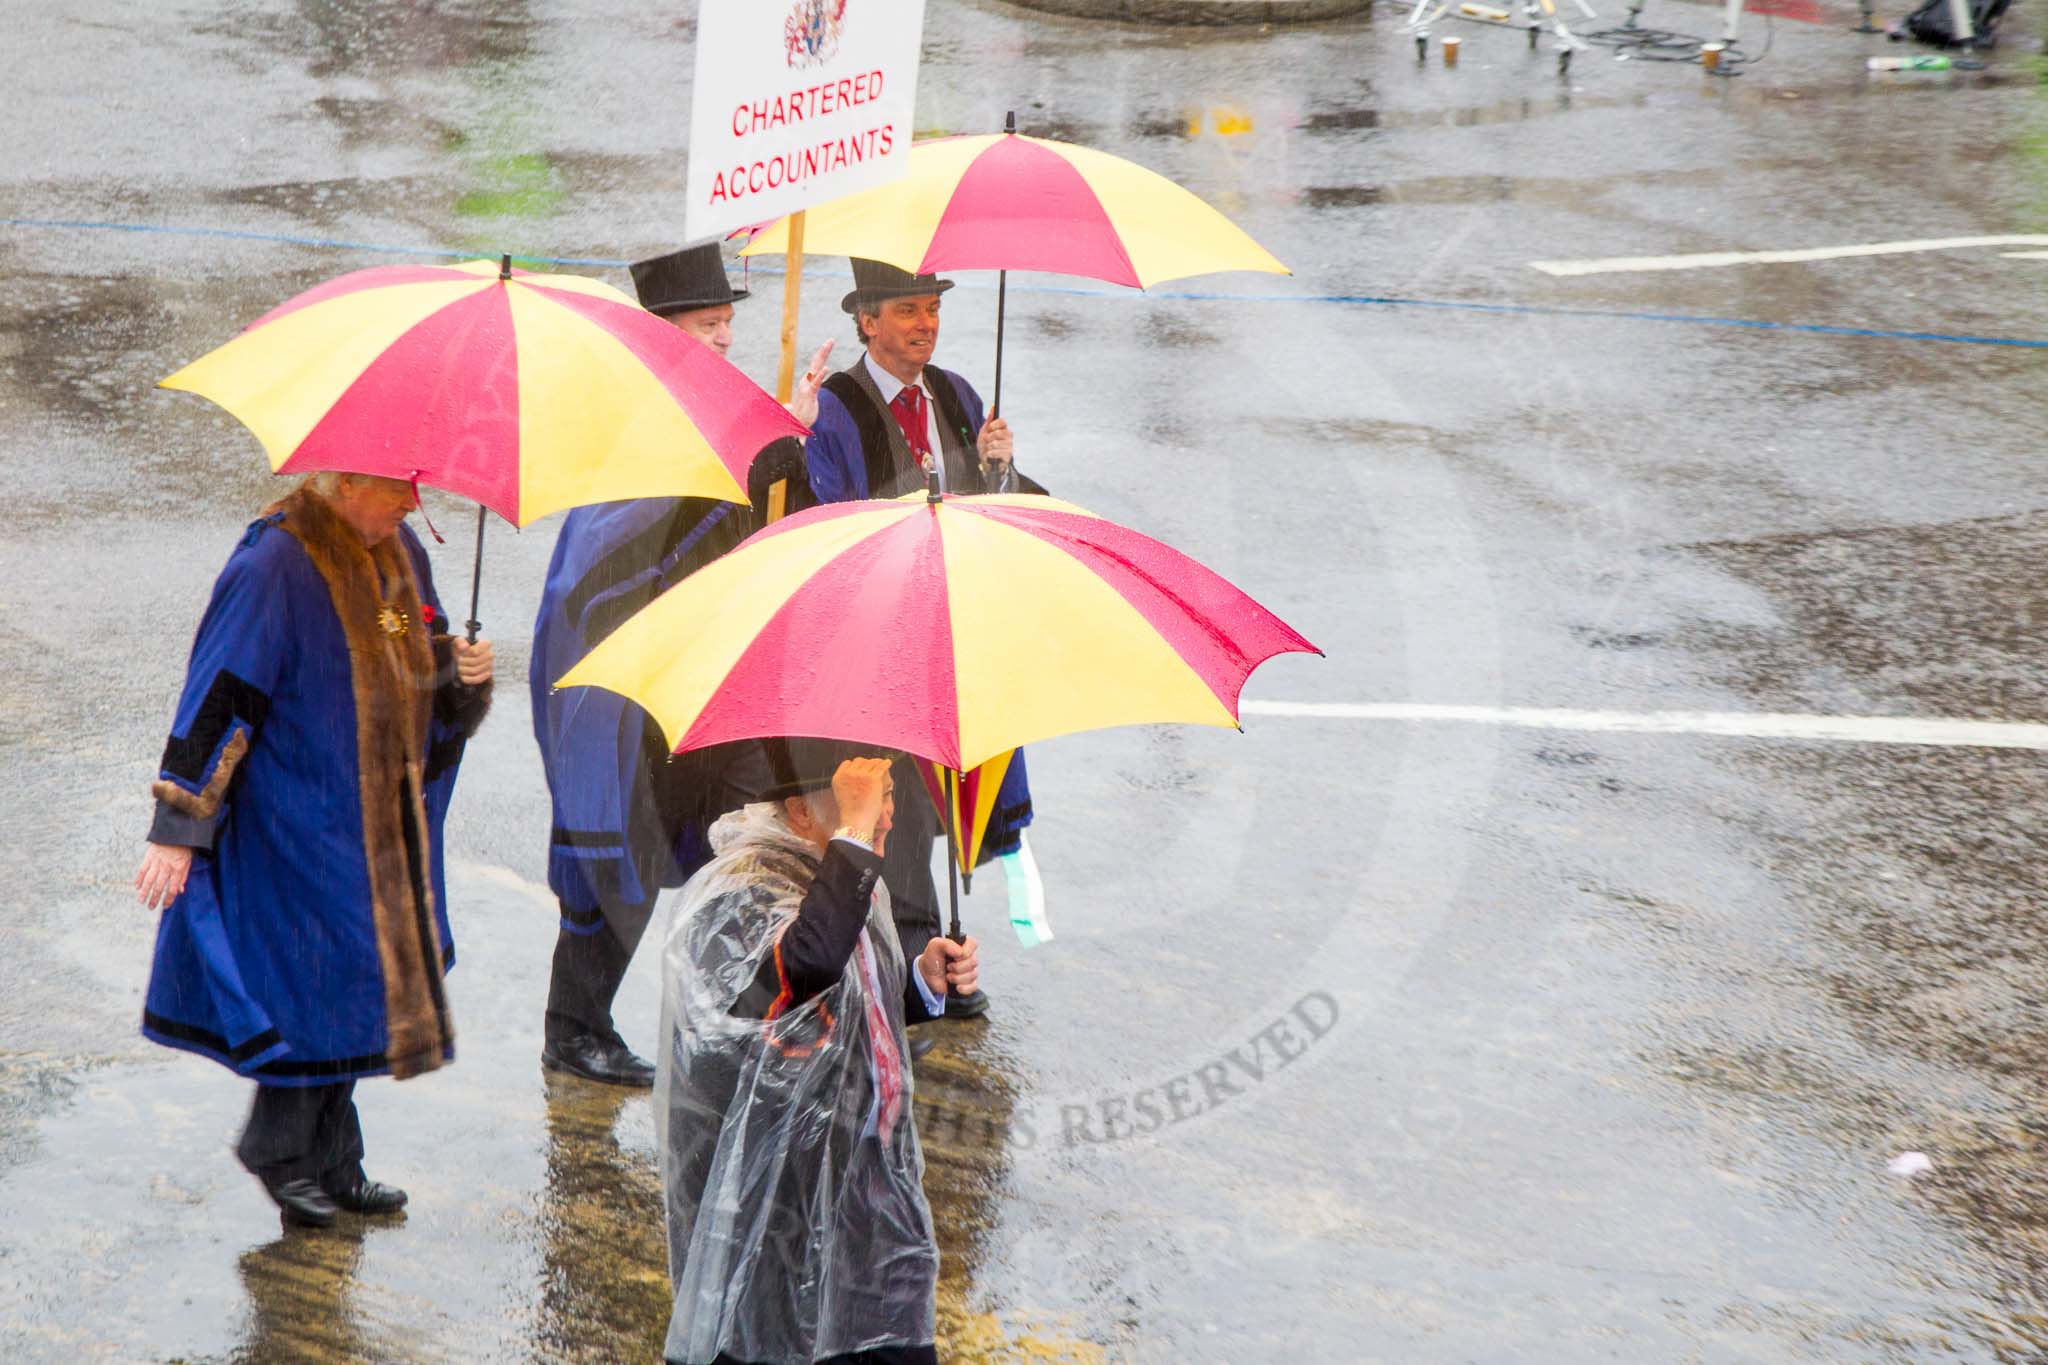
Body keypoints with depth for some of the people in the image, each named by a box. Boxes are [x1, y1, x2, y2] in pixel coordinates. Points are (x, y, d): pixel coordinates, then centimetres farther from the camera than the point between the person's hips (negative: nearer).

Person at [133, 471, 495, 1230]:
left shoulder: (396, 549, 5)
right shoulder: (275, 563, -19)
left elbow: (423, 654, 20)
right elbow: (219, 693, -21)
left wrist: (460, 669, -5)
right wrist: (177, 827, -22)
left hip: (375, 819, 8)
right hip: (298, 819, -8)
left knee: (355, 983, 12)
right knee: (316, 976, -4)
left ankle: (330, 1162, 22)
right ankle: (279, 1148, 15)